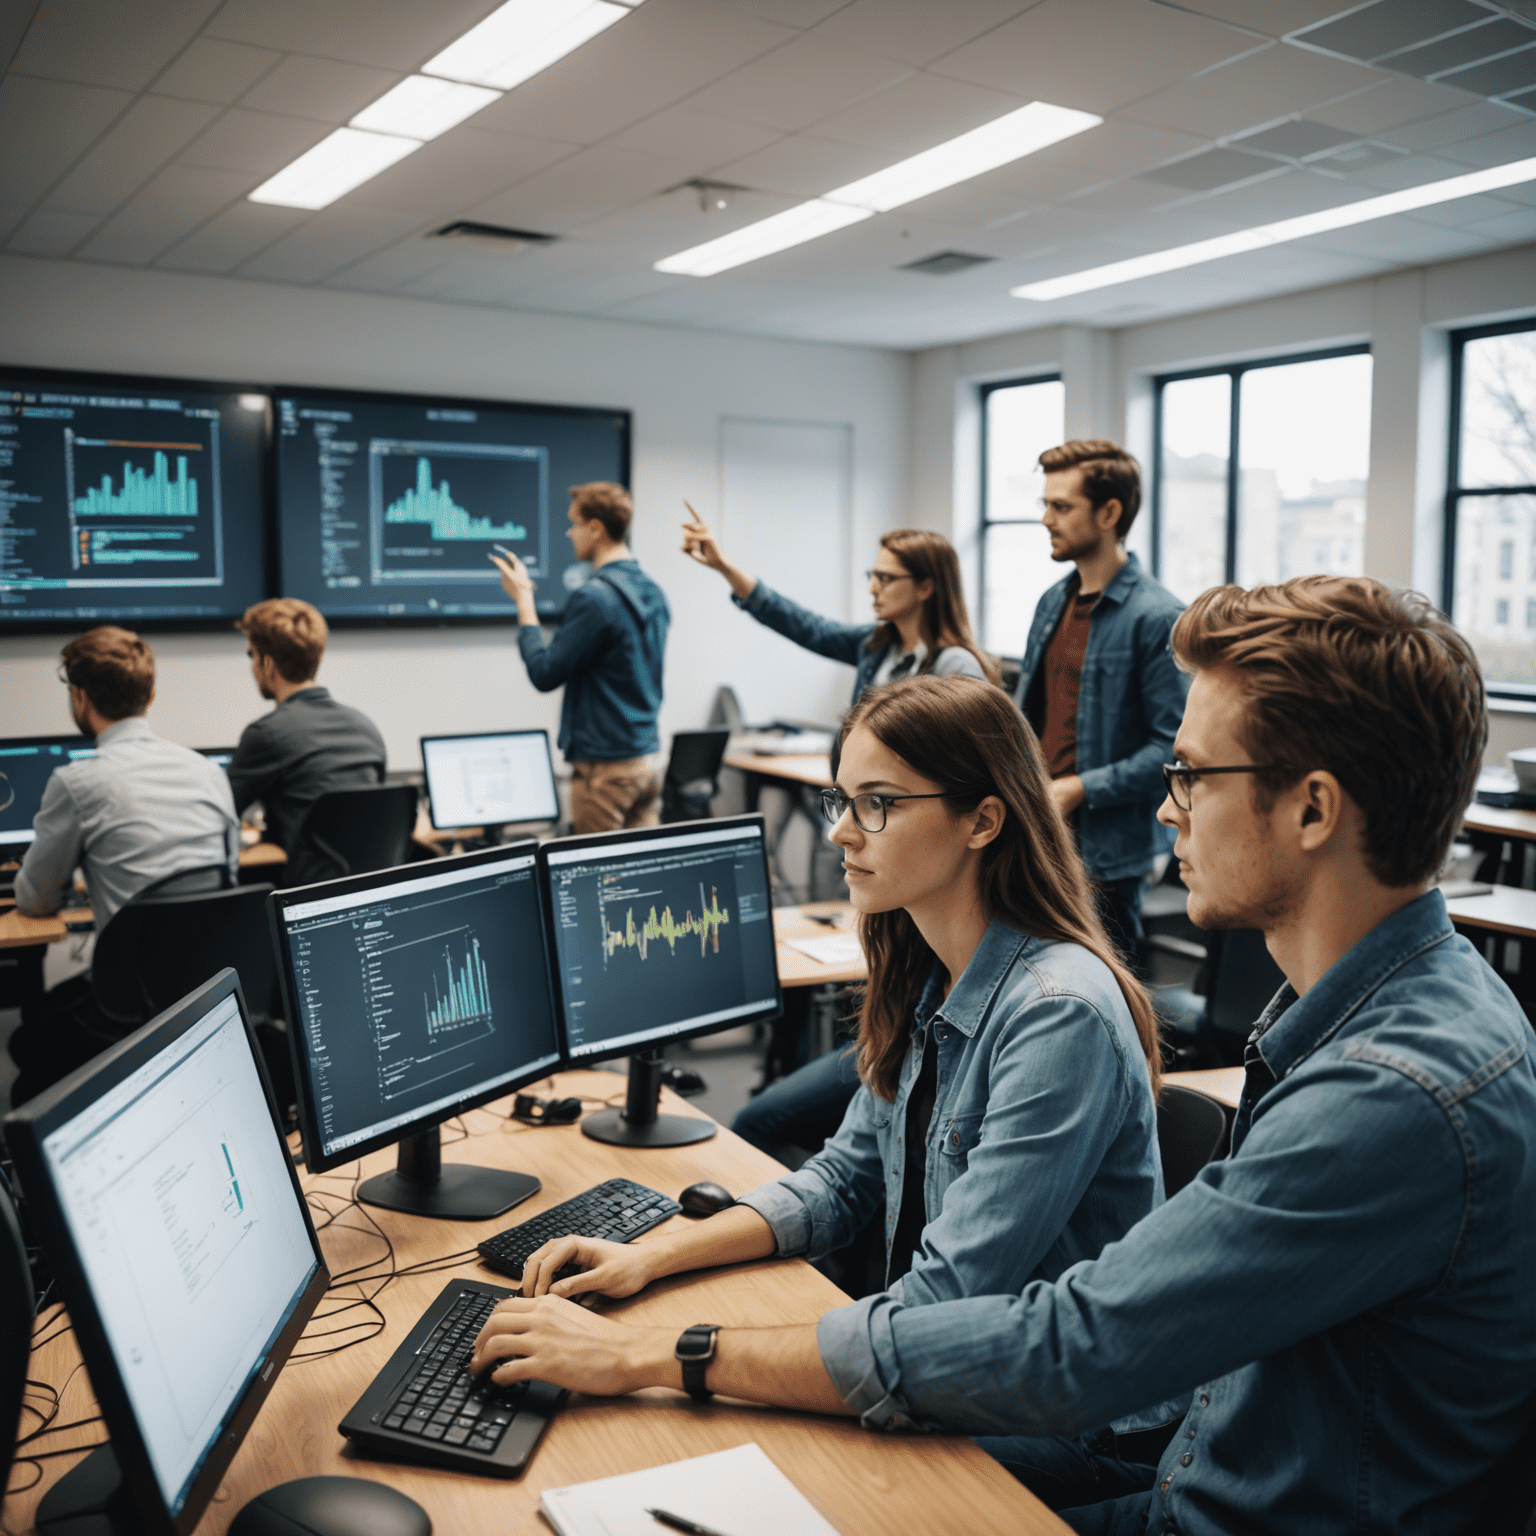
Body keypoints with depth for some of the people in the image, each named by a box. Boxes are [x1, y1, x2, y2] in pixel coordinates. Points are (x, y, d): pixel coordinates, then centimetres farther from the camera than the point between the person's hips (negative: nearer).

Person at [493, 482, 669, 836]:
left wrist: (523, 600, -3)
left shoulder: (593, 598, -17)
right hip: (647, 759, 8)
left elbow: (544, 674, -13)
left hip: (605, 766, -8)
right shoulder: (653, 593, 10)